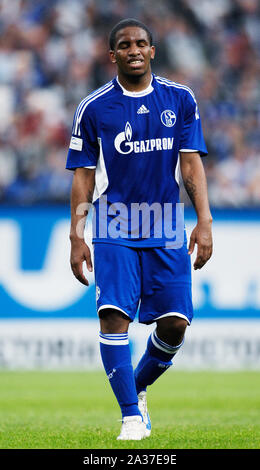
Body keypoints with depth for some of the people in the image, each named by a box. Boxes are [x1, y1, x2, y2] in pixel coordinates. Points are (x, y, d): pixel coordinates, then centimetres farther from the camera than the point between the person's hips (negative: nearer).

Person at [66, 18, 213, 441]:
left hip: (166, 230, 2)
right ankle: (132, 415, -12)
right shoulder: (93, 108, 1)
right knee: (114, 314, -17)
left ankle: (139, 387, 24)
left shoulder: (180, 100, 5)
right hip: (113, 228, -2)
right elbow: (83, 176, 4)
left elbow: (192, 163, 5)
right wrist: (77, 237, 0)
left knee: (174, 323, -4)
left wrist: (204, 222, -4)